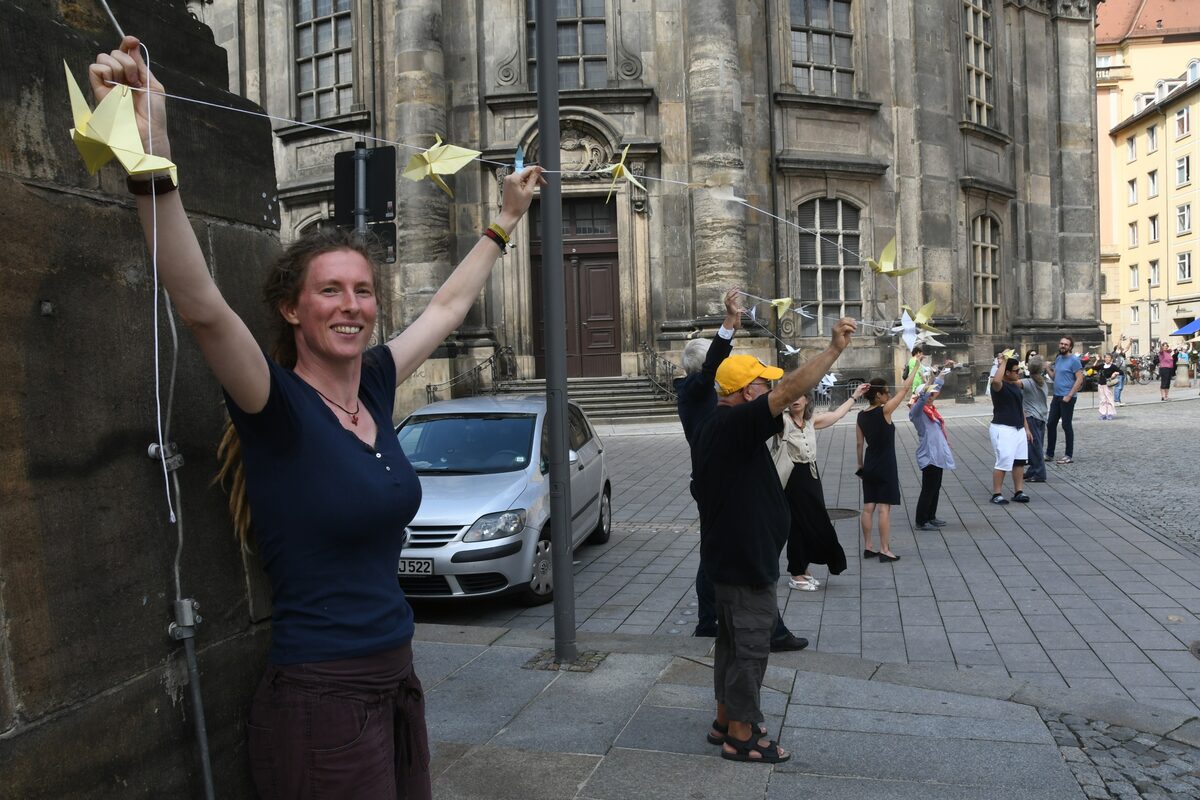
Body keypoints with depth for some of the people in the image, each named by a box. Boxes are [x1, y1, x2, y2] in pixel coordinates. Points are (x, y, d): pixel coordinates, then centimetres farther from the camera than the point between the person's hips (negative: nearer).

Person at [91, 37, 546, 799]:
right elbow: (202, 306, -34)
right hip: (319, 696, -7)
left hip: (397, 677, 7)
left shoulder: (374, 385, 2)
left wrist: (507, 219, 27)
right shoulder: (277, 407, -15)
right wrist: (152, 156, -46)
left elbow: (451, 304, 16)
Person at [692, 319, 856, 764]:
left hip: (727, 556, 10)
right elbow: (790, 391, -31)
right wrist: (835, 349, -27)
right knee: (750, 645, 1)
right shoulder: (737, 424, -23)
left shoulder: (712, 428, 10)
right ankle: (741, 737, 13)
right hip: (746, 560, -10)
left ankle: (726, 721, 32)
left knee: (734, 639, 20)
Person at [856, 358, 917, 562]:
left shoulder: (861, 416, 3)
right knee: (884, 508, -3)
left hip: (869, 466, 6)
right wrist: (916, 367, 2)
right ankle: (885, 550, -1)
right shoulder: (884, 411, -14)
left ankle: (868, 547, 15)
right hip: (886, 466, -6)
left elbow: (859, 444, 8)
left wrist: (861, 465, 18)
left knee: (868, 507, 9)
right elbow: (905, 389, -8)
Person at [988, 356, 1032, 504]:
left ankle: (1018, 492, 18)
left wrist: (1026, 428, 20)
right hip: (1003, 429, -9)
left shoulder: (1016, 386, 14)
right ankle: (996, 494, 0)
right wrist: (1002, 362, -27)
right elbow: (996, 380, -40)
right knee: (1003, 462, -8)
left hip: (1019, 429, 9)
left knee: (1019, 461, 10)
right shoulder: (1000, 386, -13)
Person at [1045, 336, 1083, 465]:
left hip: (1067, 397, -8)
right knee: (1050, 424, 9)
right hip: (1057, 396, 8)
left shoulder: (1074, 360, -11)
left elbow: (1080, 379, -16)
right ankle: (1049, 454, 18)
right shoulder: (1058, 358, 12)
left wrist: (1069, 396, -20)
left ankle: (1069, 456, 7)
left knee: (1066, 426, -1)